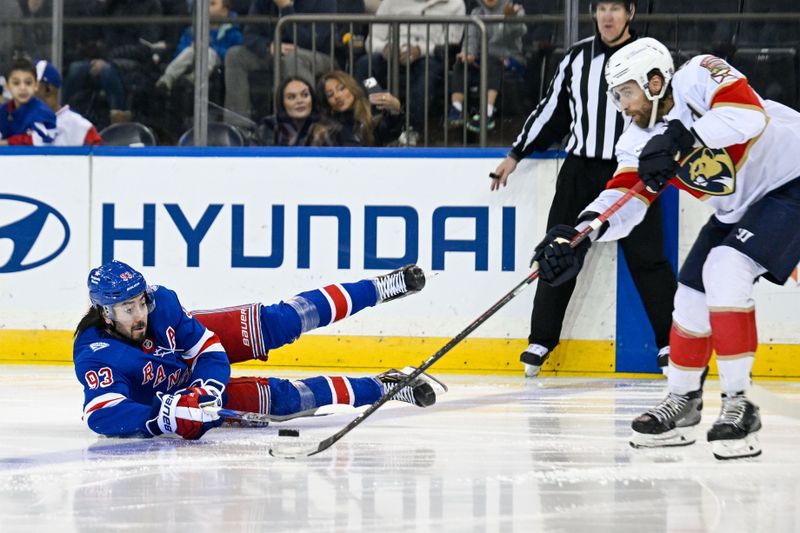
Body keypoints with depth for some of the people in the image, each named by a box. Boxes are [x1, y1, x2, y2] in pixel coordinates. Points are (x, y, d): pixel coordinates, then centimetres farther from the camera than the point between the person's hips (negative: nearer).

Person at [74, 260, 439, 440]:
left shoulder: (159, 302, -25)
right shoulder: (95, 357, -37)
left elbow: (208, 346, -18)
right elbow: (102, 415, -46)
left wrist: (207, 387, -36)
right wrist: (165, 417, -56)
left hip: (196, 348, 3)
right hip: (167, 392, -3)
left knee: (278, 323, -7)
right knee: (275, 398, -11)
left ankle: (378, 289, 9)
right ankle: (381, 387, 0)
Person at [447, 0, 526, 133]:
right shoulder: (477, 12, 15)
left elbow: (518, 32, -17)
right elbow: (471, 36, 1)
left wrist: (511, 18, -40)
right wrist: (468, 53, -21)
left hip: (509, 58, -4)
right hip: (483, 58, 4)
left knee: (492, 63, -37)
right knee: (460, 64, -25)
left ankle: (487, 113, -50)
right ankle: (456, 110, -34)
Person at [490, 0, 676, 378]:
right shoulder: (578, 57, 9)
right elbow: (552, 109, 15)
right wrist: (516, 154, 15)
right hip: (580, 170, 3)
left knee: (646, 258, -4)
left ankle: (669, 343, 4)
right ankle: (541, 340, 9)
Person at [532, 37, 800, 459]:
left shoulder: (700, 77, -21)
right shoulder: (642, 139, -1)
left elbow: (749, 114, -39)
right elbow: (624, 198, -11)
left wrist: (683, 139, -44)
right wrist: (578, 235, -28)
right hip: (737, 209, 9)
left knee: (724, 268, -24)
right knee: (693, 294, 6)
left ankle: (738, 405, -21)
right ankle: (682, 404, 26)